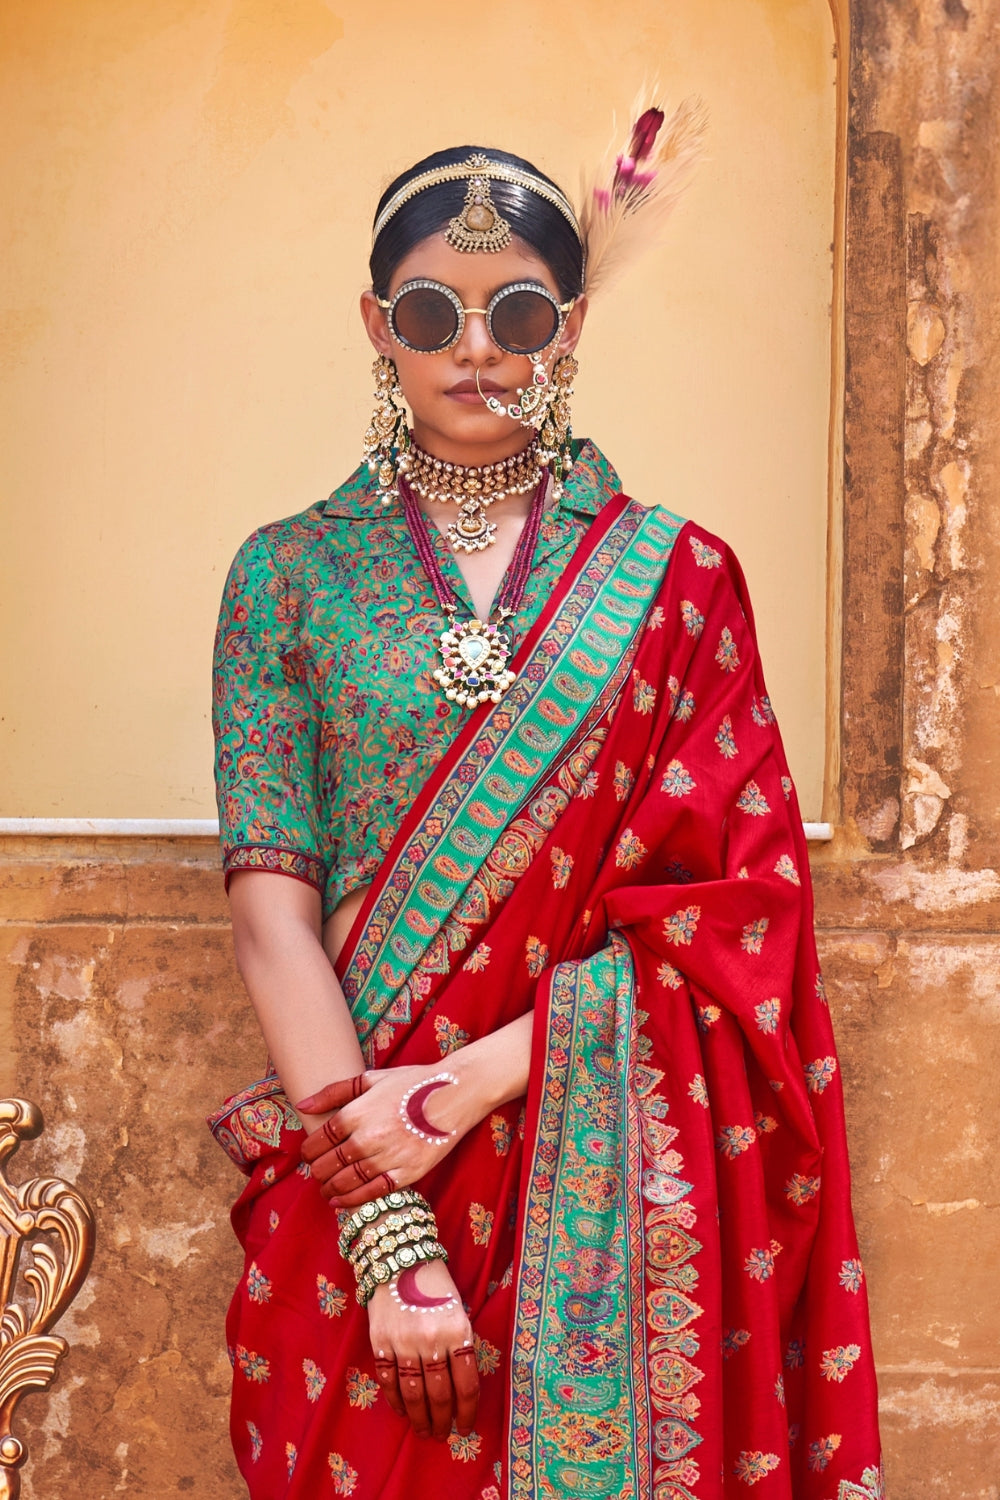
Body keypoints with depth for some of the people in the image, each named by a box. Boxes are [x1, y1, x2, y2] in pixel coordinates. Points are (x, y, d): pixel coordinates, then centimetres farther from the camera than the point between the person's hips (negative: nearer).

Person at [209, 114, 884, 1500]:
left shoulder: (671, 577, 2)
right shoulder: (292, 572, 2)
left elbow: (733, 905, -5)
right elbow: (273, 903, -6)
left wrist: (468, 1084, -15)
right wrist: (385, 1228, -15)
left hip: (616, 1186, 0)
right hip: (360, 1180, 0)